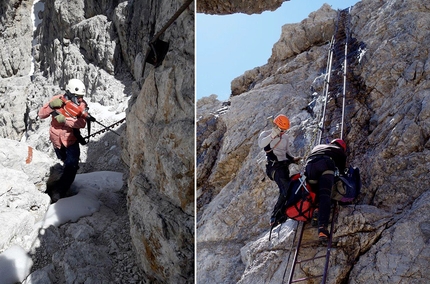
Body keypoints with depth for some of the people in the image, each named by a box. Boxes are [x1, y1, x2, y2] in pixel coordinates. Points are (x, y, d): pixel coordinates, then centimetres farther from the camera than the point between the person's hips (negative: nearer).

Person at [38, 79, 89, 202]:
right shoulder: (58, 99, -15)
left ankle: (58, 193, -10)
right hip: (57, 139, 0)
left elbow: (82, 123, -27)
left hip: (72, 139, 0)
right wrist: (51, 106, -30)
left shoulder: (82, 104, -13)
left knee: (71, 166, -15)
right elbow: (41, 114, -12)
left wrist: (65, 120, -37)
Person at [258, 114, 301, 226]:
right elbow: (261, 144, -26)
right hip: (275, 166, -7)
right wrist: (272, 135, -36)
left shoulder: (285, 137, 18)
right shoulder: (265, 134, -2)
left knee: (284, 192, 4)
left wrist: (292, 159, 9)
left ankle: (274, 216, 14)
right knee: (287, 189, -21)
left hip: (284, 166, 8)